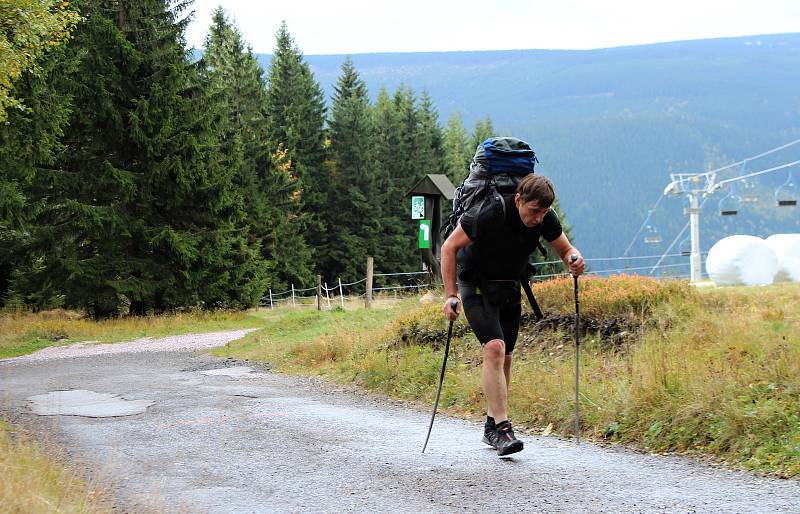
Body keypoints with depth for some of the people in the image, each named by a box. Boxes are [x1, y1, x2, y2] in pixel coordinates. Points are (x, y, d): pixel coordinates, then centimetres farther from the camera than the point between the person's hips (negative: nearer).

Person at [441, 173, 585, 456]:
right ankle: (501, 428, -24)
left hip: (510, 287, 6)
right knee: (494, 348, -22)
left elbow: (565, 248, 2)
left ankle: (492, 426, 22)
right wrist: (451, 294, -22)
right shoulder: (488, 214, -29)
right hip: (476, 284, -6)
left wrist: (573, 259, -23)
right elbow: (449, 247, -18)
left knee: (505, 357, 8)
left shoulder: (545, 219, -15)